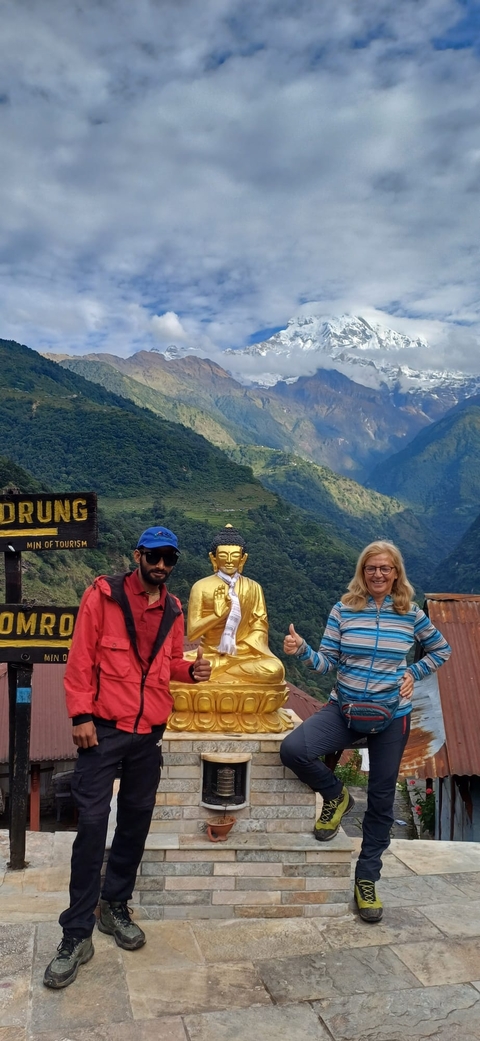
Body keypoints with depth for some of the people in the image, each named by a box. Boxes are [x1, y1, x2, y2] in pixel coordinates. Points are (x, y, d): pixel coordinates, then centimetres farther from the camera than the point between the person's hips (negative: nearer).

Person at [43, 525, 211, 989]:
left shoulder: (173, 610, 8)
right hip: (104, 729, -5)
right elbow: (81, 657, -8)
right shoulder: (103, 595, -6)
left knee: (136, 822, 13)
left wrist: (192, 669, -4)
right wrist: (81, 715, -13)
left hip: (149, 733, 5)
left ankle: (115, 905, 32)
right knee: (92, 824, -4)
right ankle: (77, 933, 7)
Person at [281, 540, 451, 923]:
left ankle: (367, 879, 27)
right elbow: (327, 662, -5)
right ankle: (336, 797, 6)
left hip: (392, 716, 0)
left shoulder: (411, 614, -3)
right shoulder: (344, 610, -5)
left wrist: (413, 674, 0)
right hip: (345, 709, 0)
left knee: (381, 800, 8)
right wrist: (302, 650, -24)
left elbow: (441, 650, 13)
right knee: (293, 749, -24)